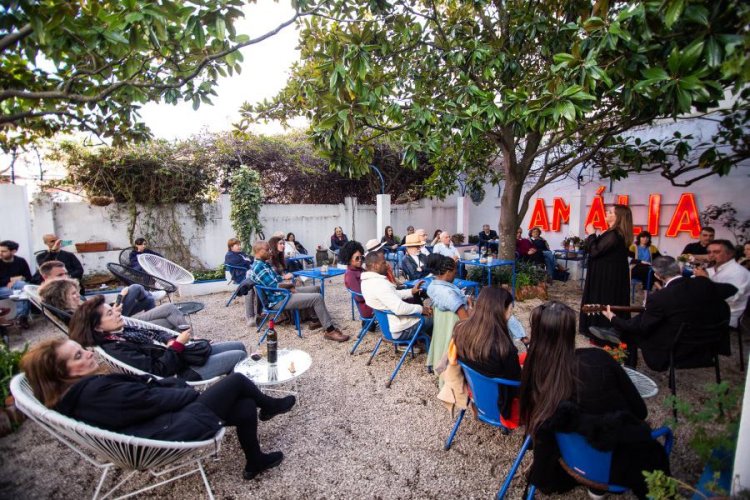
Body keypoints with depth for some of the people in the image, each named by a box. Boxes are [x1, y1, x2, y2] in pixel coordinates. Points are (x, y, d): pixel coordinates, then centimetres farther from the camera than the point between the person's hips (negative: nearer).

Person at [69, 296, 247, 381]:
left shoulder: (124, 331, 8)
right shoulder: (115, 349, -20)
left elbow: (156, 333, 15)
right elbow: (158, 370, -25)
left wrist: (171, 341, -5)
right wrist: (178, 345, -23)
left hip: (181, 354, 9)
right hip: (184, 369, -9)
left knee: (239, 346, 10)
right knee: (239, 356, -9)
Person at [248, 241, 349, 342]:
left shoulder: (263, 264, 13)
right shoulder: (258, 267, -19)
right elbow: (274, 286, -23)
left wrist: (289, 285, -2)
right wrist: (290, 285, -5)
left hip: (283, 292, 11)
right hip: (279, 300, -11)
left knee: (316, 289, 16)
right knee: (317, 298, -20)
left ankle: (316, 320, 20)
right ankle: (330, 331, -16)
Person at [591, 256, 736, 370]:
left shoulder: (659, 297, -25)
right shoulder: (703, 283, -8)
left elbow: (641, 327, -12)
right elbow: (731, 289, 16)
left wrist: (613, 318, 2)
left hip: (671, 354, -7)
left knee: (632, 332, 16)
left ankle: (629, 371, 35)